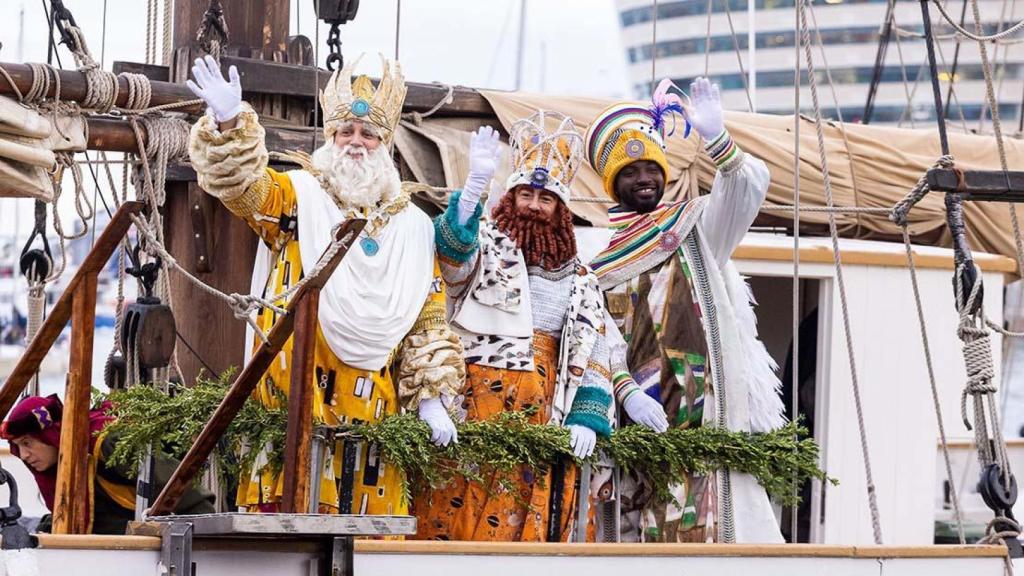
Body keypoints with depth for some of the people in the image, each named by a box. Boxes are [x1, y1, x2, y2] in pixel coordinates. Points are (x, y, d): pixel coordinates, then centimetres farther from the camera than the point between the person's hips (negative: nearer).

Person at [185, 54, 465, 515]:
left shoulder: (412, 227, 16)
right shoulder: (297, 196, 7)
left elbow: (428, 323, 16)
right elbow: (242, 184, -13)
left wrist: (431, 399, 8)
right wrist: (229, 124, -32)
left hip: (373, 405, 3)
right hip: (294, 400, -3)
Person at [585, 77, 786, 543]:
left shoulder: (695, 226, 10)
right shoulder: (600, 259, 14)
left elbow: (749, 185, -7)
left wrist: (715, 138, -26)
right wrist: (626, 390, -13)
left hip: (706, 401, -2)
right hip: (644, 413, 2)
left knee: (710, 514, -11)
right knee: (651, 520, -5)